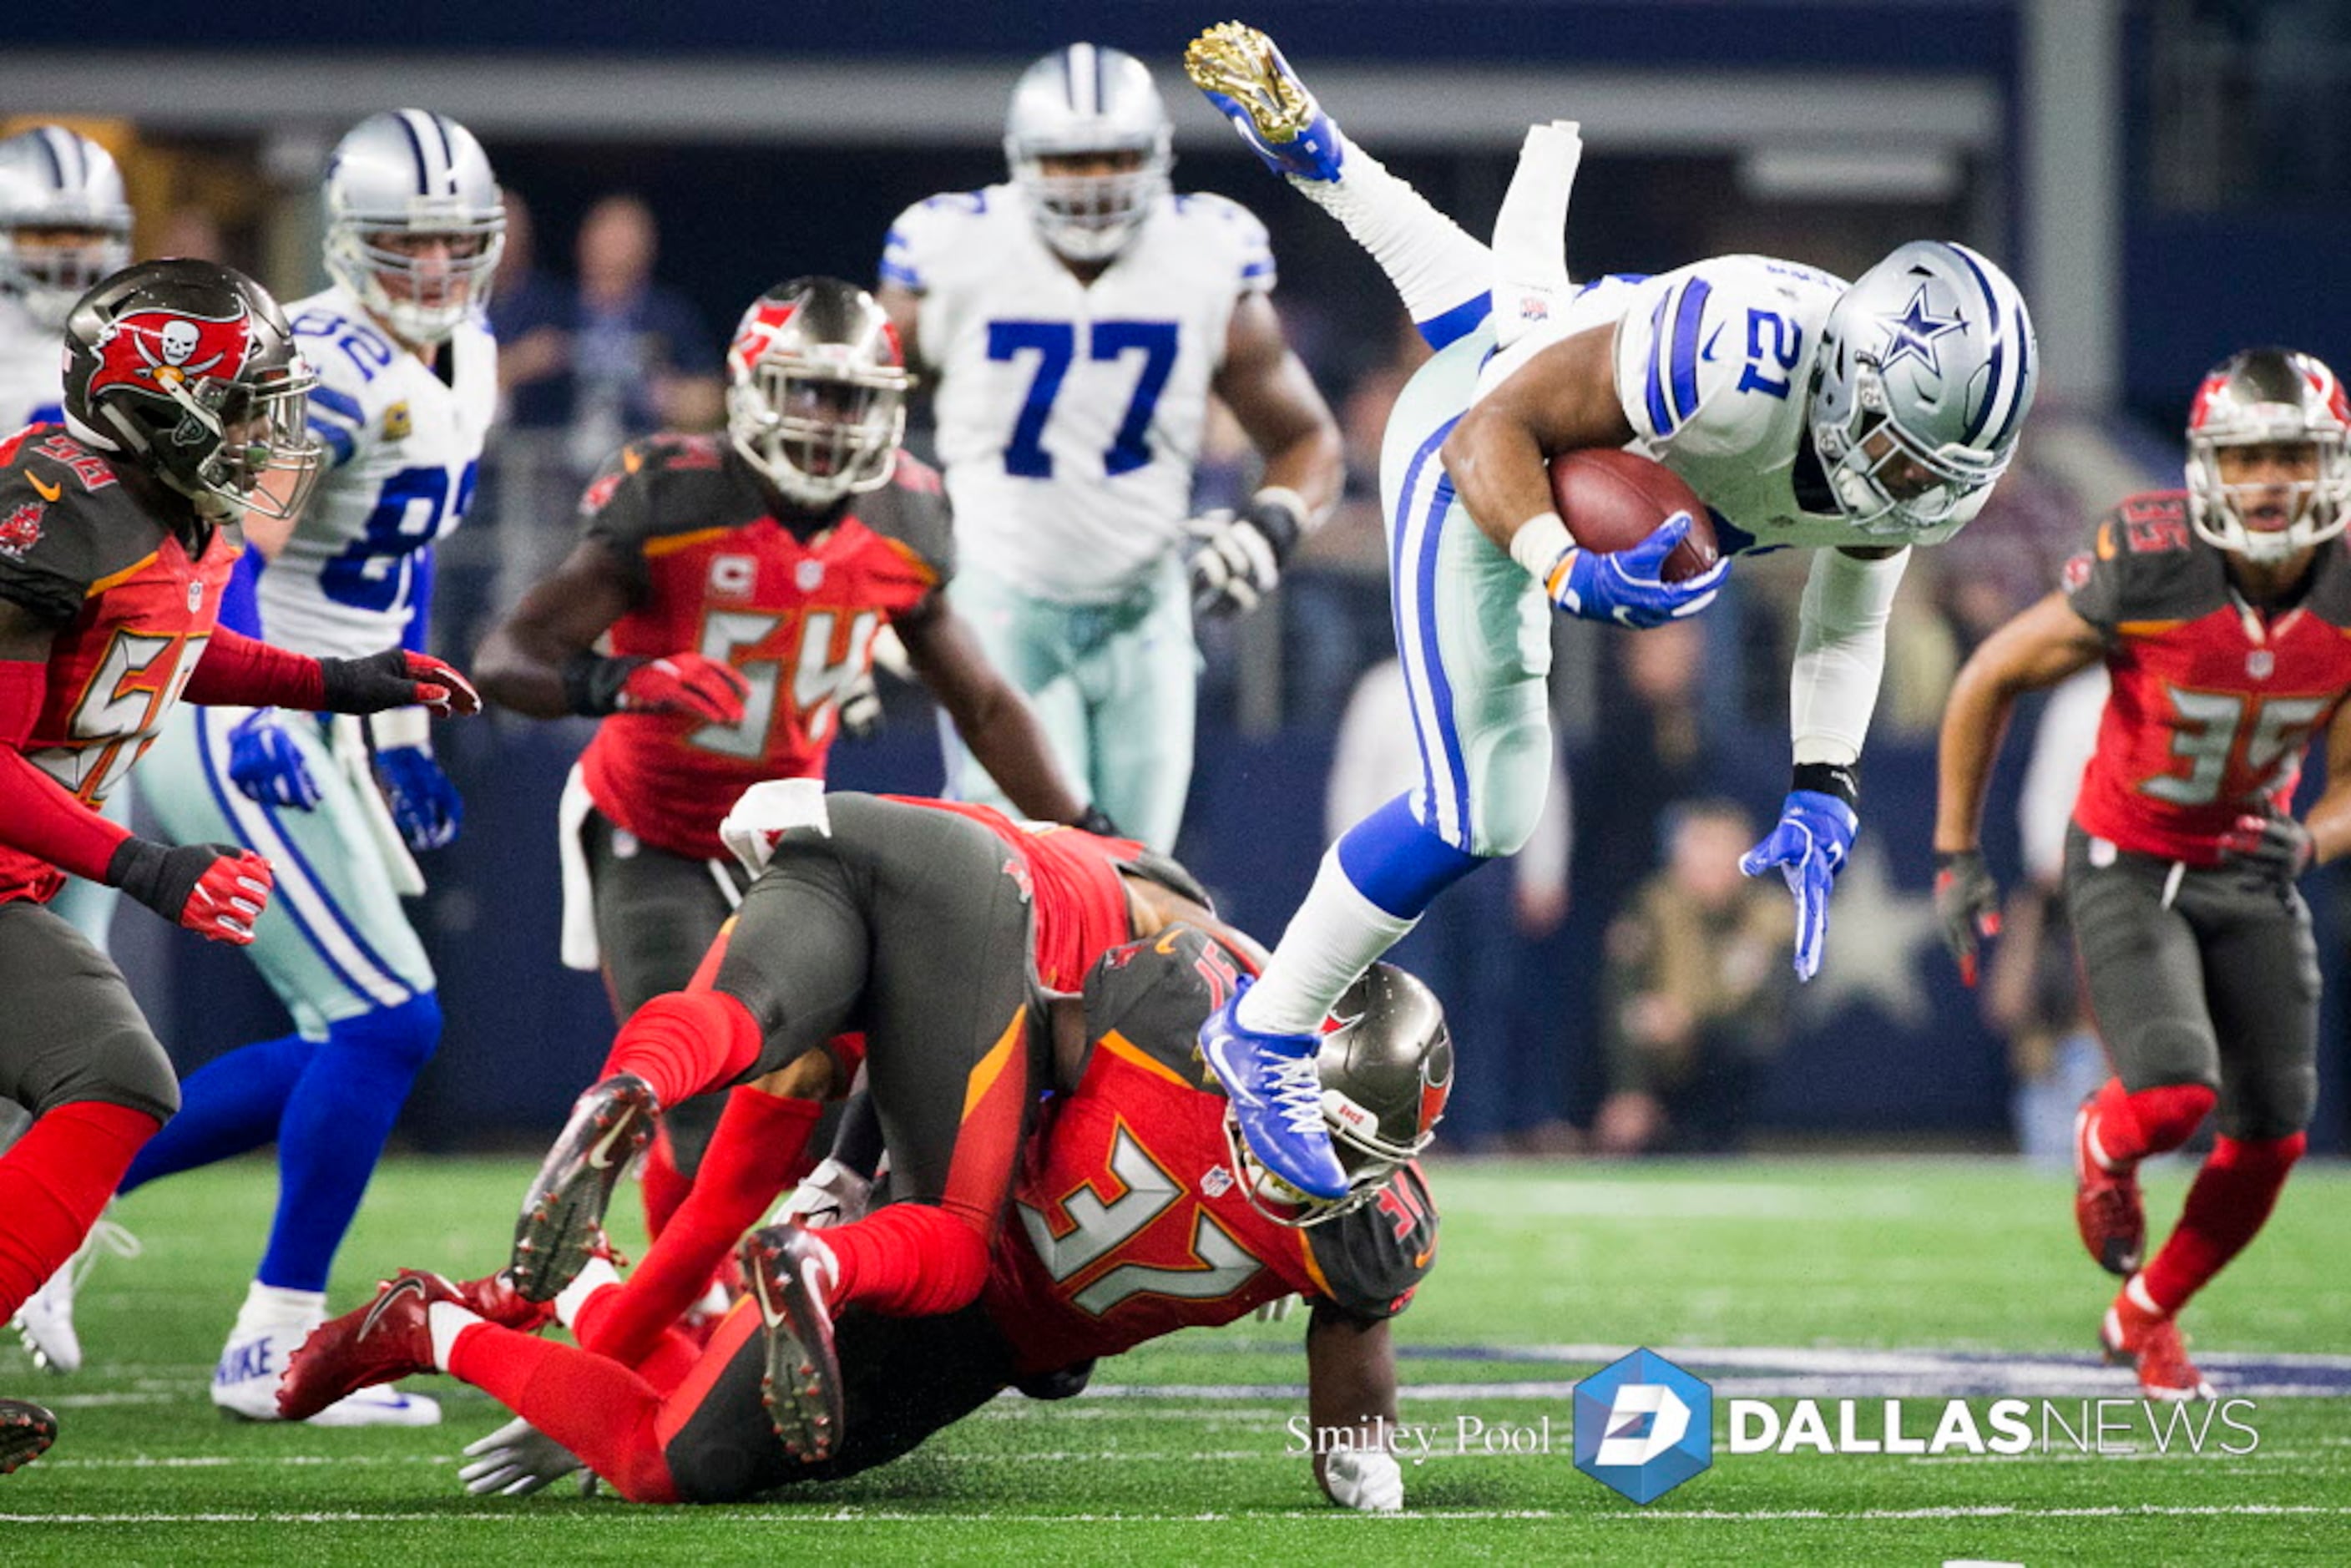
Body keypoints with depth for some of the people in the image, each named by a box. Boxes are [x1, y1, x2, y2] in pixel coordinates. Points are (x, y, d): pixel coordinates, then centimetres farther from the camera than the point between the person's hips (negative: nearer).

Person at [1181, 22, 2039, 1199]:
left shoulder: (1916, 440, -21)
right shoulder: (1740, 360, -45)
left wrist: (1824, 795, -10)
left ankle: (1307, 147, 63)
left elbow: (1848, 617, -1)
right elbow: (1494, 435, -36)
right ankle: (1263, 1043, 6)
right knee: (1480, 813, -9)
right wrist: (1571, 576, -51)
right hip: (1476, 449, -7)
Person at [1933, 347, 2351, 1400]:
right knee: (2174, 1094, -24)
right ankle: (2102, 1147, 17)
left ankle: (2147, 1315, 31)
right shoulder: (2148, 575, -27)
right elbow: (1989, 681, -12)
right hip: (2127, 867, -4)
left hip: (2253, 874, 4)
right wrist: (1956, 858, -10)